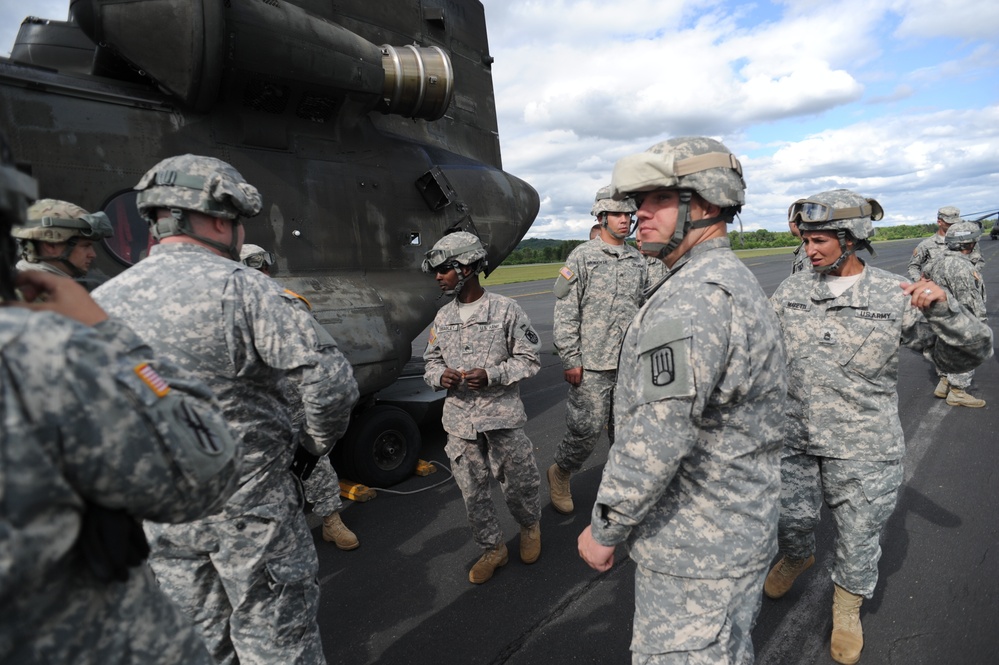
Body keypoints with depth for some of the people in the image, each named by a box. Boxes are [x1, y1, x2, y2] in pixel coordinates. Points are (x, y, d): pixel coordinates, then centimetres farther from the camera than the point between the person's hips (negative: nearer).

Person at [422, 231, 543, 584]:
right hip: (460, 419, 4)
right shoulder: (443, 317, 6)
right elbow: (431, 362, 15)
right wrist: (440, 376, -9)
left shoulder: (505, 309, -8)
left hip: (502, 416, -4)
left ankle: (530, 526, 44)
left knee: (517, 484, 10)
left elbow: (529, 359, -5)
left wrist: (491, 375, -19)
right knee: (472, 492, 12)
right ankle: (493, 549, 35)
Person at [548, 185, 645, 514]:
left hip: (630, 364, 5)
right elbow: (565, 312, -9)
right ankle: (560, 474, 26)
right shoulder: (582, 256, -5)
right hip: (591, 364, -5)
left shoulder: (638, 260, 11)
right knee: (586, 428, 0)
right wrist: (570, 359, -12)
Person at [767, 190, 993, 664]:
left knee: (858, 533, 15)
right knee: (791, 517, 19)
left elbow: (969, 354, -6)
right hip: (794, 438, 2)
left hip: (864, 448, -2)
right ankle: (798, 558, 54)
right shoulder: (792, 291, -1)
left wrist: (942, 307, -23)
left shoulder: (896, 296, -8)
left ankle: (847, 605, 43)